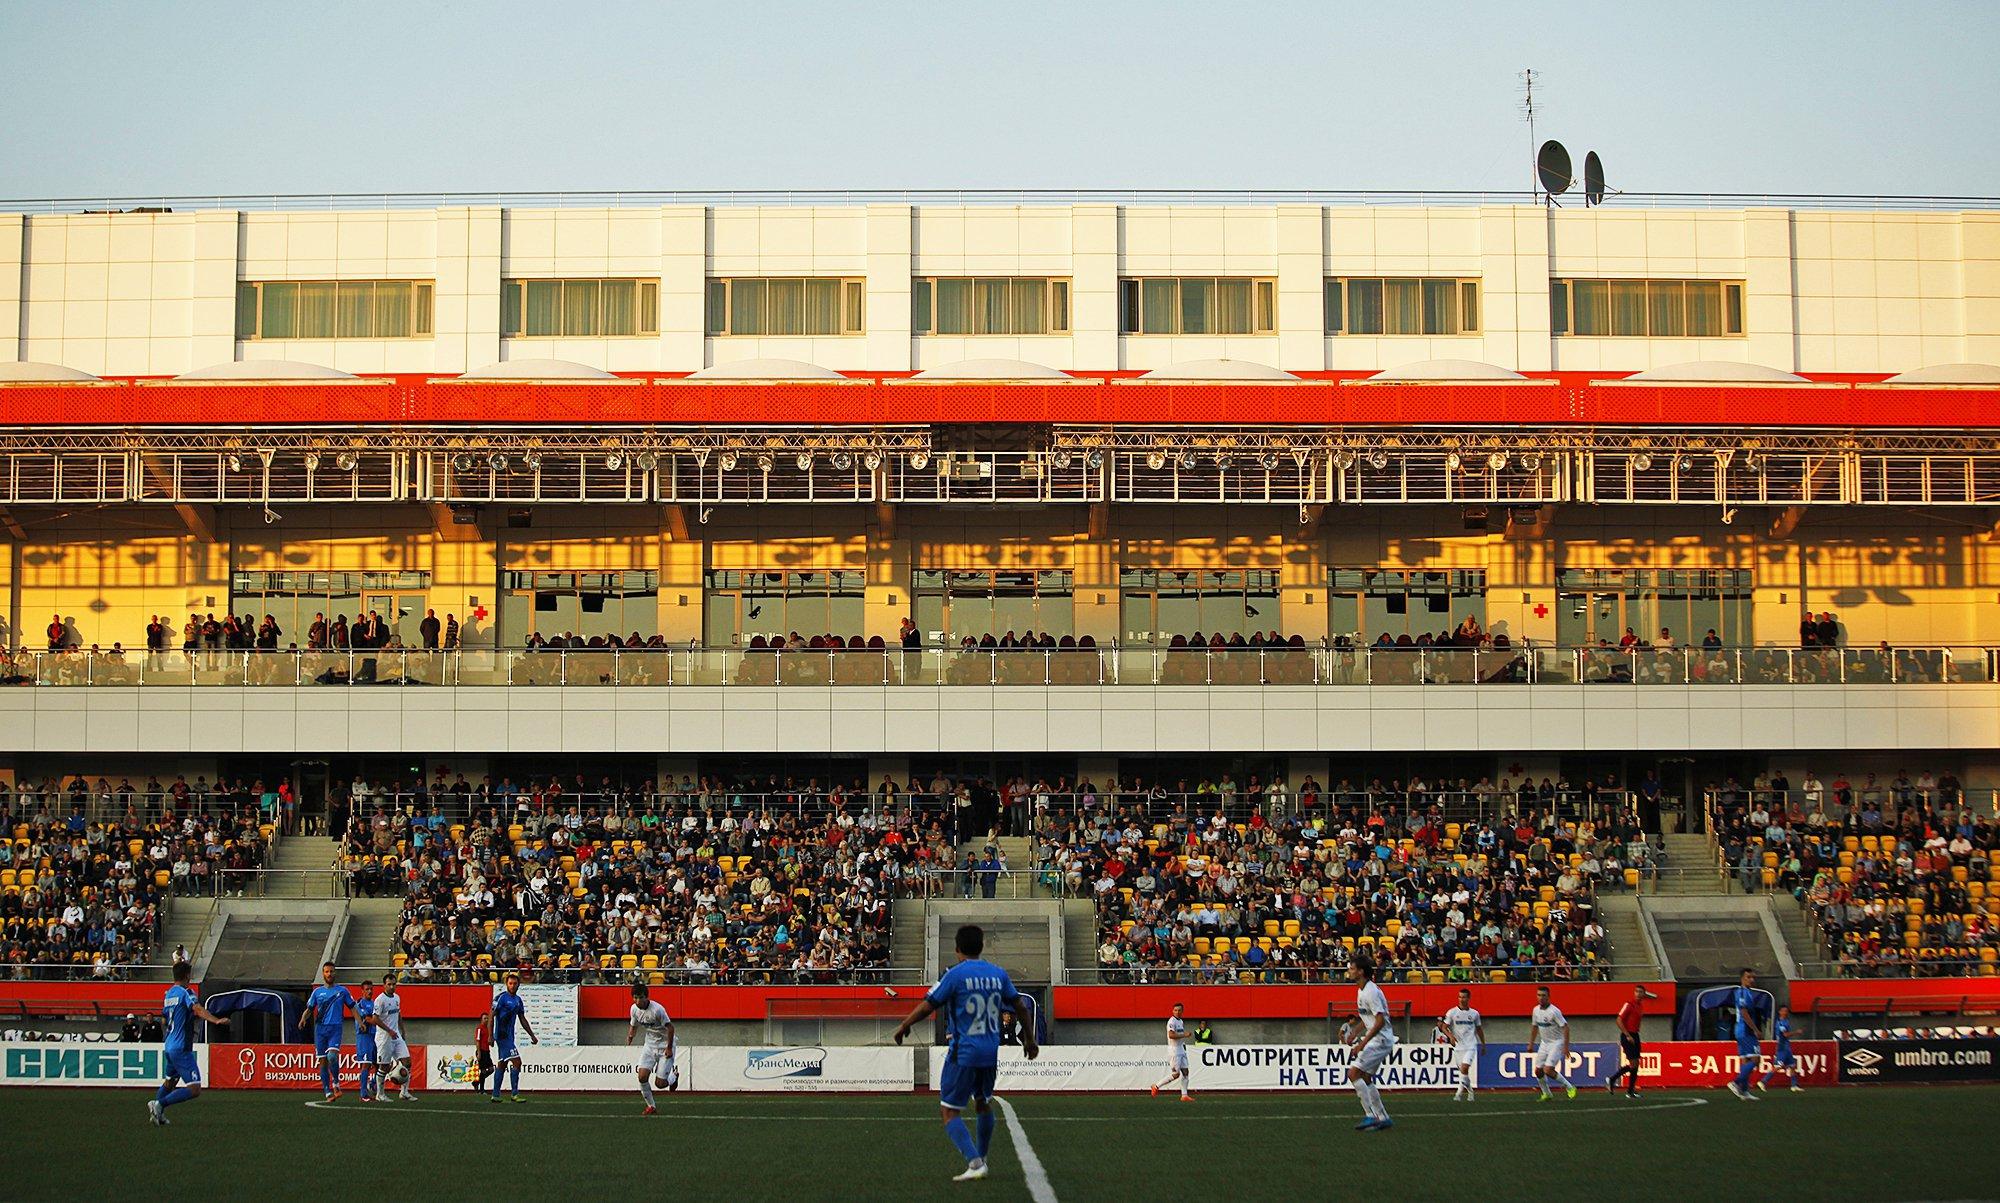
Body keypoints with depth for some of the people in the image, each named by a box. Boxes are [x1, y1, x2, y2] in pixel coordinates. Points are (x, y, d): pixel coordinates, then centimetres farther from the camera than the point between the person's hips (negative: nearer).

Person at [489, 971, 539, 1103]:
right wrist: (490, 1036, -17)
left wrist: (532, 1035, 19)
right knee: (516, 1062, -13)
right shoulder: (501, 997, -10)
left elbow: (522, 1020, 20)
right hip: (502, 1036, -8)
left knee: (501, 1065, 10)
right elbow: (492, 1016, -11)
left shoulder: (518, 1000, 13)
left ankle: (495, 1095, 14)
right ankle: (515, 1094, -10)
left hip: (509, 1036, 8)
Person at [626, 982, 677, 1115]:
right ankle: (651, 1106, 7)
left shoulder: (657, 1009, -26)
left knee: (660, 1083, -6)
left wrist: (669, 1048, -17)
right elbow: (633, 1025, 14)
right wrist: (630, 1036, -4)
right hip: (649, 1045, 6)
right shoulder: (634, 1009, -5)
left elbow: (670, 1027, -20)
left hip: (665, 1046, -5)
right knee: (642, 1077, -12)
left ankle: (674, 1076, 29)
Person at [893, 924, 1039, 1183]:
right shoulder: (998, 974, 5)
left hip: (963, 1053, -6)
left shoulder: (955, 975, -11)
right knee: (984, 1104, 24)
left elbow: (927, 1007, -9)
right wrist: (1029, 1040, 26)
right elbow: (1021, 1007, 13)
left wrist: (903, 1026, 8)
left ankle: (974, 1162, -17)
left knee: (950, 1111, -1)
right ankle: (981, 1159, 35)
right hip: (991, 1054, 6)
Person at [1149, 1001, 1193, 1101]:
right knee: (1176, 1074, -10)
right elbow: (1171, 1035, -25)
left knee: (1185, 1072, 4)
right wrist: (1184, 1035, -21)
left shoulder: (1181, 1021, 15)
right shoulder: (1172, 1021, -13)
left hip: (1181, 1049, 9)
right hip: (1174, 1050, -9)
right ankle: (1156, 1086, 3)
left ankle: (1184, 1095, 6)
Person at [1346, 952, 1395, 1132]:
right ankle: (1383, 1118, 16)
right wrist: (1354, 1033, 14)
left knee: (1354, 1073, -14)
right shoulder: (1361, 991, 13)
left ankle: (1371, 1116, -12)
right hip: (1375, 1040, 10)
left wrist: (1363, 1043, -25)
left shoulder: (1371, 991, -19)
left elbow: (1380, 1021, -25)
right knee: (1365, 1079, 11)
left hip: (1381, 1040, -10)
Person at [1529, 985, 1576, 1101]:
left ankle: (1570, 1087, -1)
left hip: (1556, 1043, -7)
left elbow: (1565, 1027, -19)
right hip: (1544, 1043, 7)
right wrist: (1531, 1044, 19)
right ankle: (1546, 1094, 21)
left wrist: (1566, 1047, -22)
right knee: (1538, 1071, 4)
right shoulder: (1536, 1010, 4)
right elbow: (1534, 1027, 18)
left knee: (1548, 1070, -18)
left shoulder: (1554, 1011, -19)